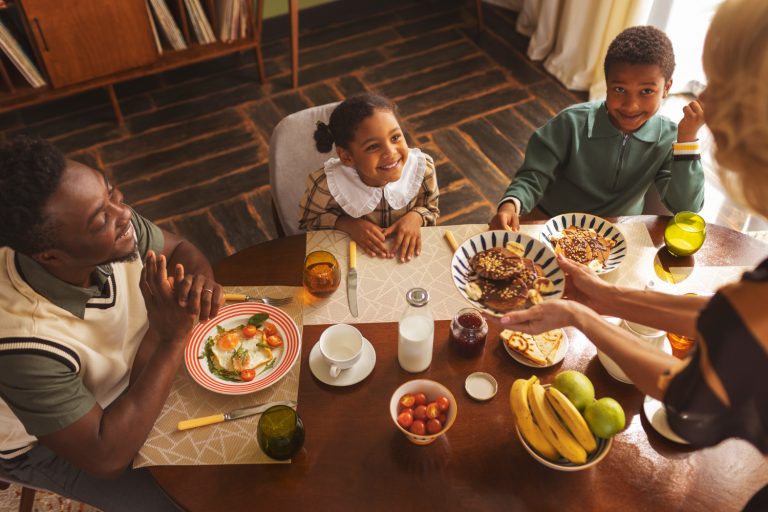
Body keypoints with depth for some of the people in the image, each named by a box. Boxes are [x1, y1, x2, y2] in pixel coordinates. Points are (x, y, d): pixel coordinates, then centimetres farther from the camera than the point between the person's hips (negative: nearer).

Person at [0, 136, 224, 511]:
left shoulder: (113, 226, -27)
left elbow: (180, 250, -5)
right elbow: (106, 458, -33)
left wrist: (200, 282, -29)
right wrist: (173, 339, -38)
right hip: (46, 443, -5)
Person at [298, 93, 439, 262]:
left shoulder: (423, 167, -19)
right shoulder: (327, 184, -26)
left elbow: (431, 211, 1)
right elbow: (307, 223, -7)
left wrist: (415, 217, -21)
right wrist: (347, 225, -23)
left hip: (406, 255, 3)